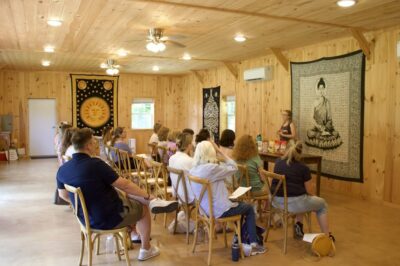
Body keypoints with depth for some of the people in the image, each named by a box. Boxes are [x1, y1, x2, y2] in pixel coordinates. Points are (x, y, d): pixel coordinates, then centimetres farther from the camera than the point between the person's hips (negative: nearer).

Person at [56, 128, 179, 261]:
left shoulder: (62, 169, -6)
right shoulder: (95, 164, -28)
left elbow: (63, 195, 11)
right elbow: (124, 185, -20)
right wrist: (148, 196, -5)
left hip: (87, 219, 8)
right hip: (108, 218, -7)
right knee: (143, 209, 18)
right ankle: (146, 250, 31)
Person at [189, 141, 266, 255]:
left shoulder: (193, 170, -2)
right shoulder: (211, 168, -28)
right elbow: (233, 167, -13)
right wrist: (219, 152, -11)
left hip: (207, 208, 8)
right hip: (219, 210, -8)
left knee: (241, 204, 28)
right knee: (249, 208, 17)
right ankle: (253, 244, 21)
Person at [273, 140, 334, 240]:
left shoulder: (278, 162, 6)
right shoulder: (303, 168, -6)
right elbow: (309, 191, 1)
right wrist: (314, 197, 22)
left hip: (277, 201, 5)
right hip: (294, 202, -5)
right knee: (322, 204, 22)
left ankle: (299, 225, 24)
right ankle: (326, 236, 26)